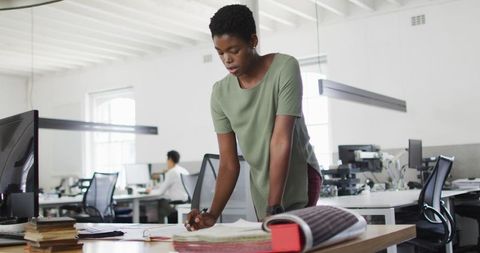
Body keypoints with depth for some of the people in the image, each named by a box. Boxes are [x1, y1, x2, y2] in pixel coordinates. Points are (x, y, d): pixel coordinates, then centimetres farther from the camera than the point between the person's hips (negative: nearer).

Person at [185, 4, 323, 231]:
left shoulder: (285, 68, -20)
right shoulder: (220, 94, -8)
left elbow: (282, 140, -26)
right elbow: (229, 163, -8)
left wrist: (274, 208, -30)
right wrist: (213, 214, -22)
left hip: (299, 177, -4)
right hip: (261, 185, 5)